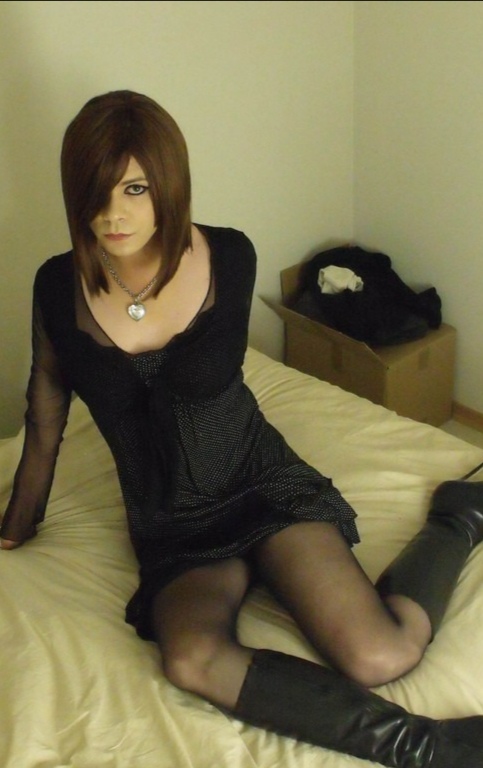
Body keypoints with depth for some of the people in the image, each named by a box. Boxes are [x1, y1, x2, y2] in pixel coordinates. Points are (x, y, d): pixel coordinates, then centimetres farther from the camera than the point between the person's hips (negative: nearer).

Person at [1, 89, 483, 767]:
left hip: (264, 483, -1)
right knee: (192, 660, -33)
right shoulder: (59, 287, -6)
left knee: (381, 655, -21)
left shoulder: (229, 257, -9)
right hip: (171, 530, 2)